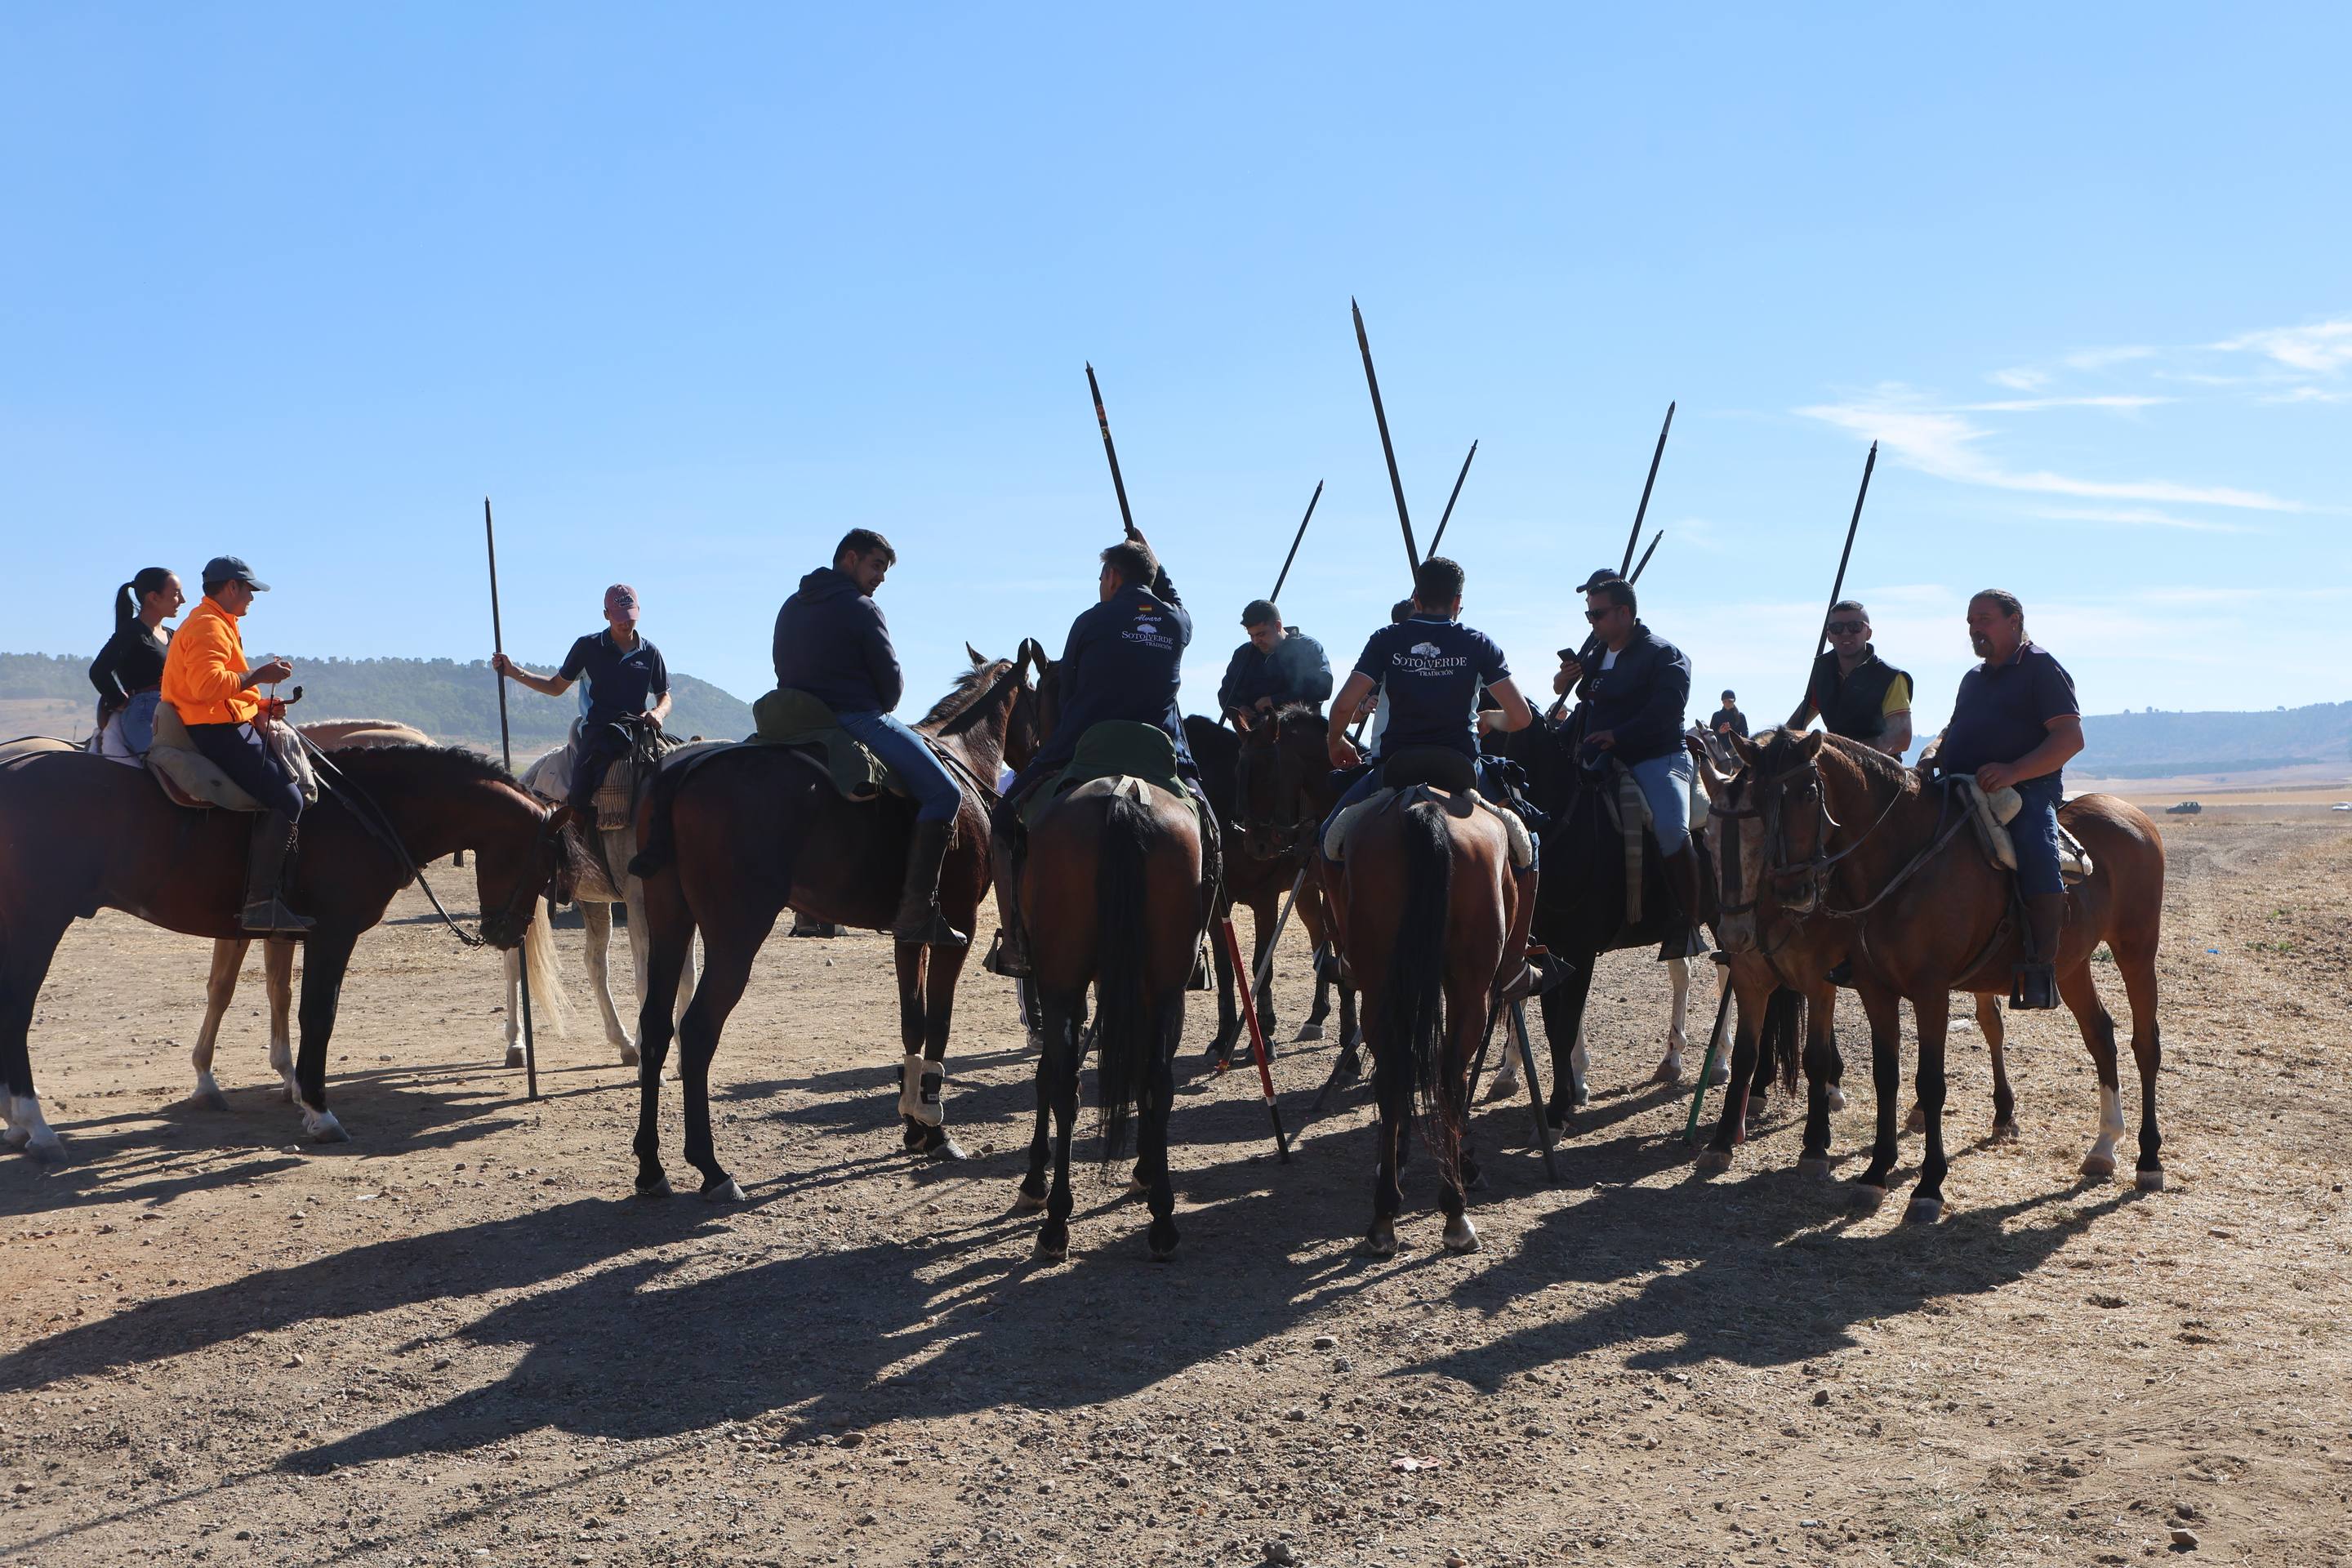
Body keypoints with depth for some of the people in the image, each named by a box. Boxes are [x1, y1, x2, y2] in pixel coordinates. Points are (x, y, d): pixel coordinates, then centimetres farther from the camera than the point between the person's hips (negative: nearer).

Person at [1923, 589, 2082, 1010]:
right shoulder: (1973, 678, 25)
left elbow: (2071, 737, -9)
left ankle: (2041, 968, -30)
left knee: (2037, 853, -34)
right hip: (1962, 791, 8)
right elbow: (1955, 729, 36)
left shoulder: (2042, 668, 2)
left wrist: (2014, 771, -23)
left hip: (2028, 789, -8)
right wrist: (1936, 751, 10)